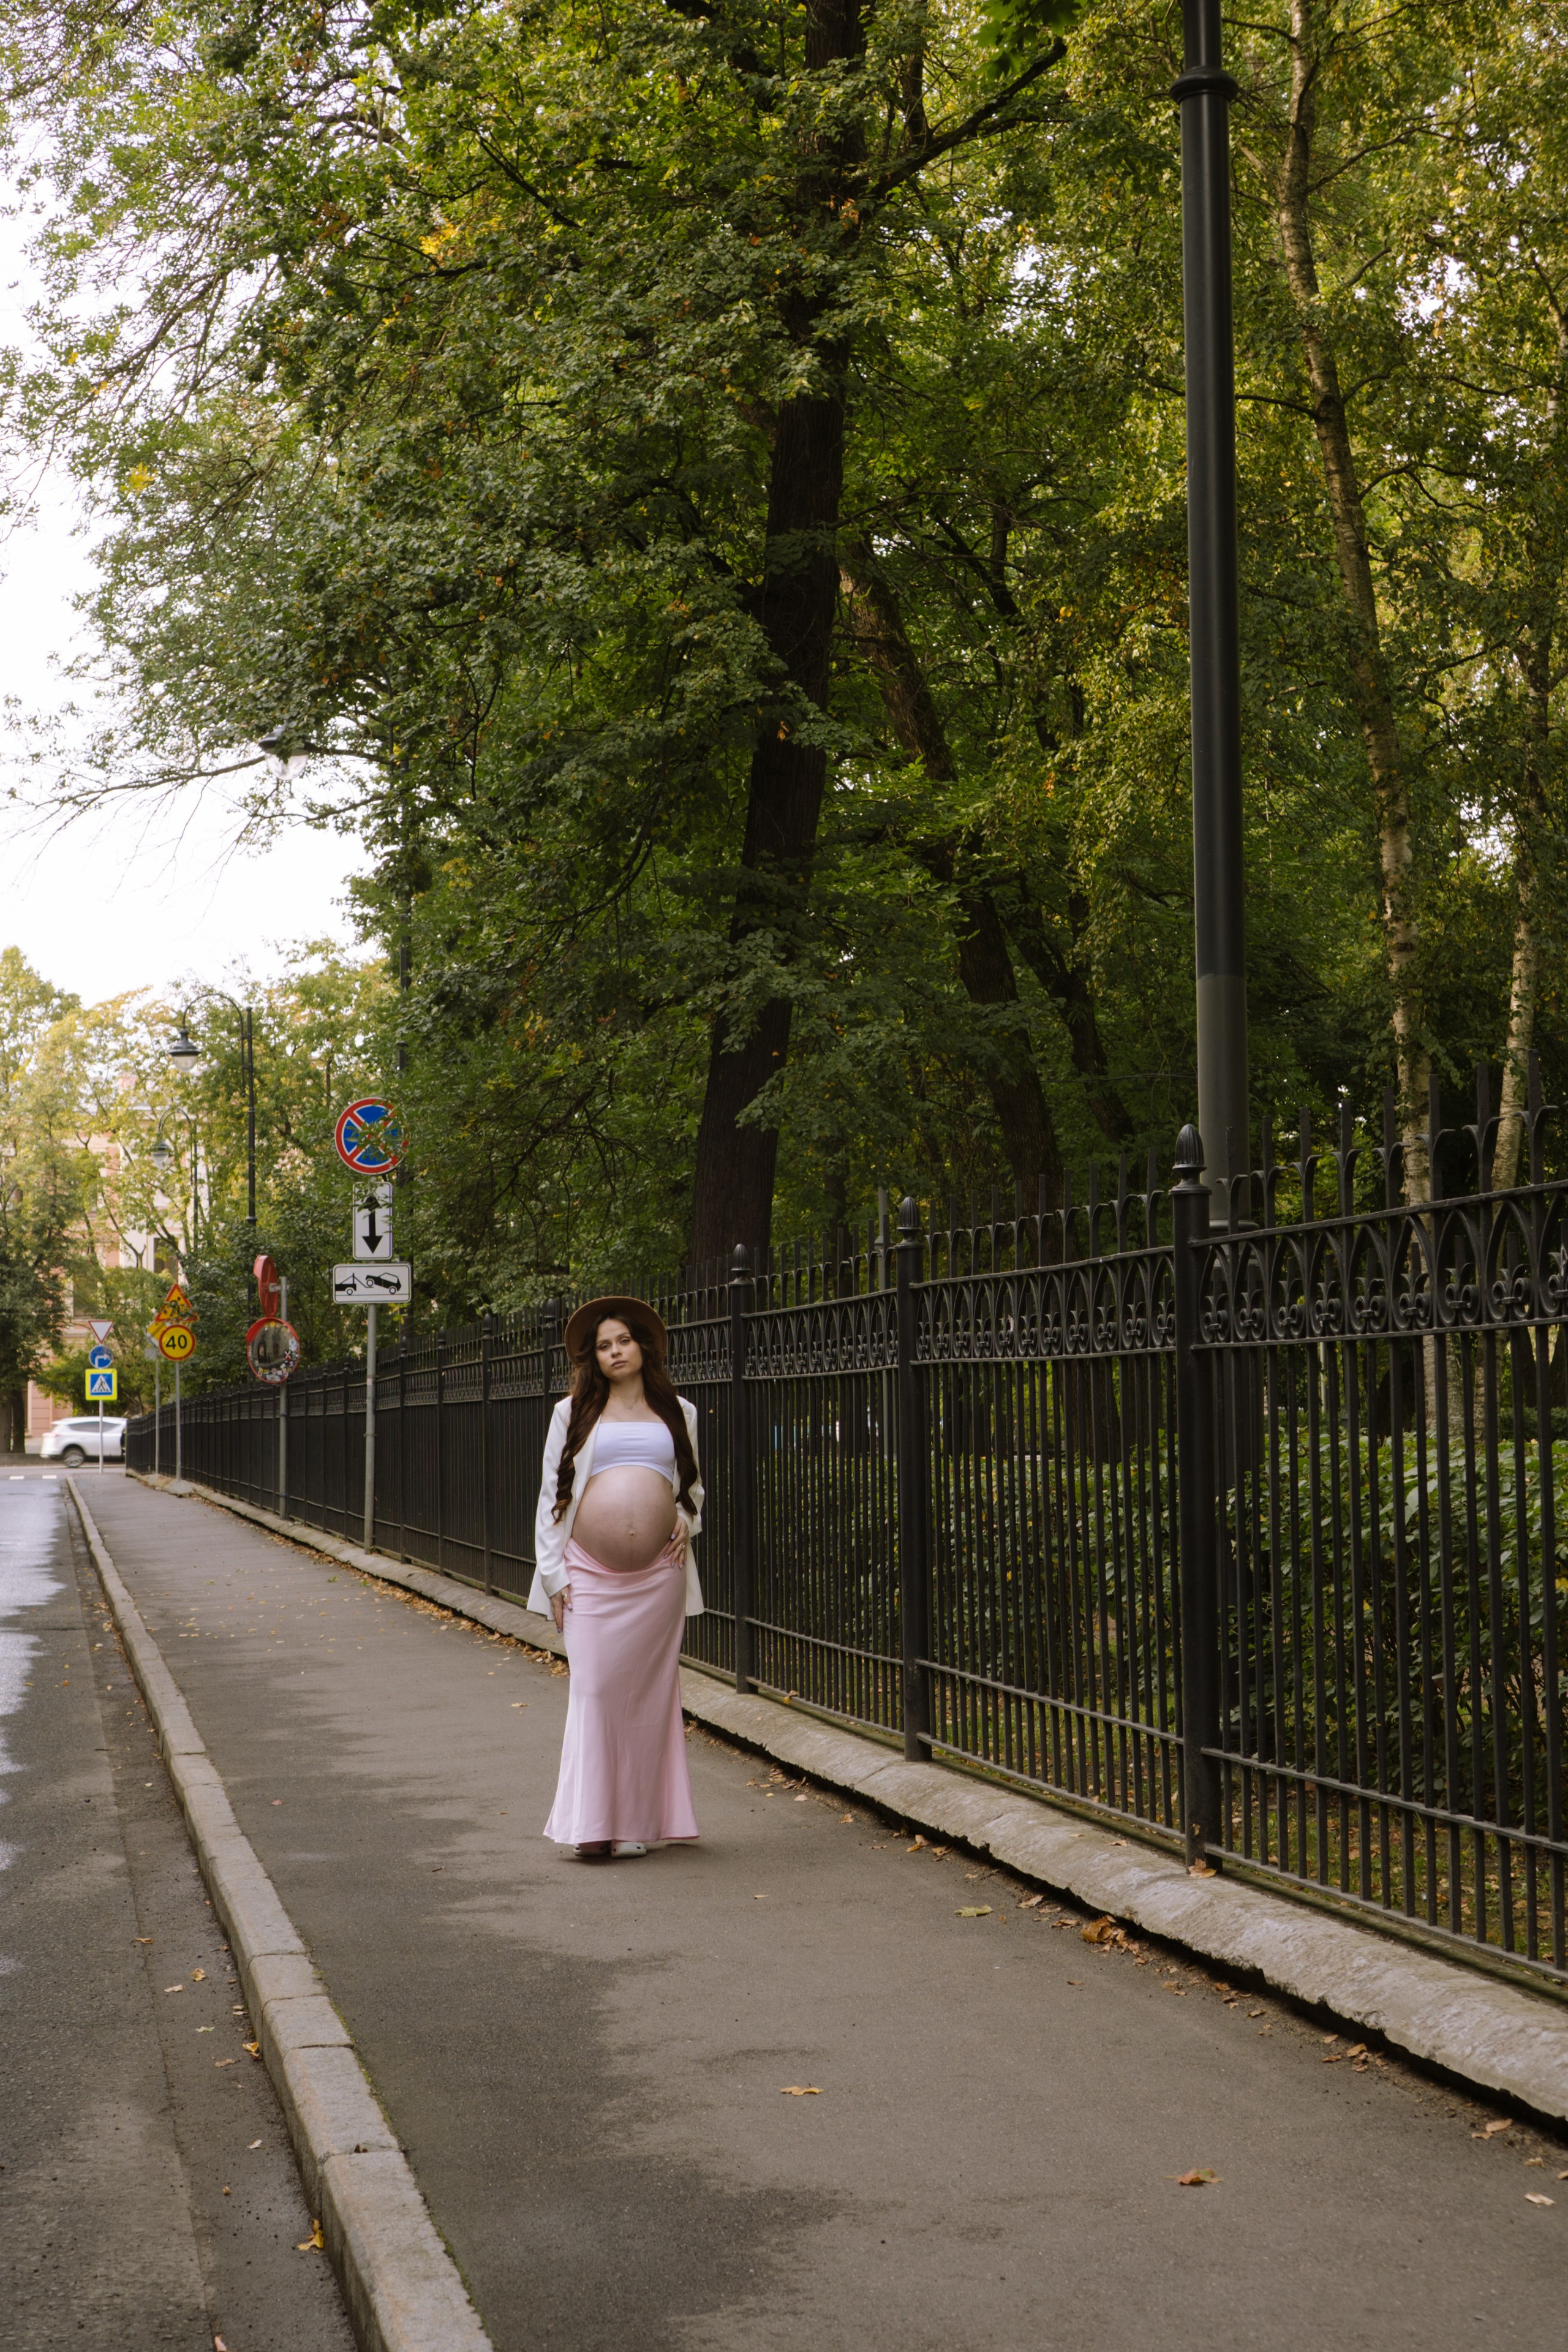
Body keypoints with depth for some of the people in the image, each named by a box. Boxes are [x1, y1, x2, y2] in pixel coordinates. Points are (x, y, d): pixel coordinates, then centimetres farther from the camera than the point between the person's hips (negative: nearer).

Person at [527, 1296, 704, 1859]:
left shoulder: (677, 1413, 15)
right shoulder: (573, 1413, 11)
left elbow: (693, 1486, 25)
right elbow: (551, 1495, 9)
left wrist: (687, 1519, 2)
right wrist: (552, 1572, 0)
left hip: (658, 1576, 1)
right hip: (590, 1574, -1)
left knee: (649, 1691, 1)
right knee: (593, 1688, -7)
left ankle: (635, 1822, 9)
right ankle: (592, 1824, -2)